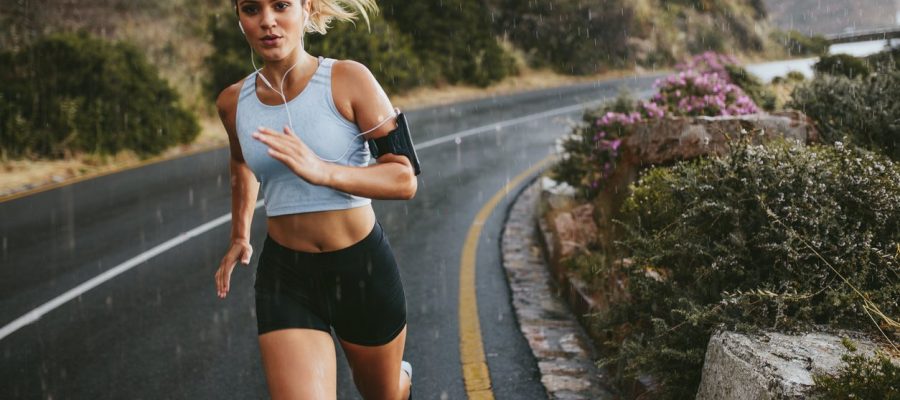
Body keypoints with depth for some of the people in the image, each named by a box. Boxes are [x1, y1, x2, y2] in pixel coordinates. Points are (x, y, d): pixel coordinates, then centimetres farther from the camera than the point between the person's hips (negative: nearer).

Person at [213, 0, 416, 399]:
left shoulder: (348, 80, -13)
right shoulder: (233, 102, -1)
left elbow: (404, 179, -18)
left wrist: (323, 172, -32)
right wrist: (239, 236, 22)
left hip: (363, 267, -1)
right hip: (284, 277, 2)